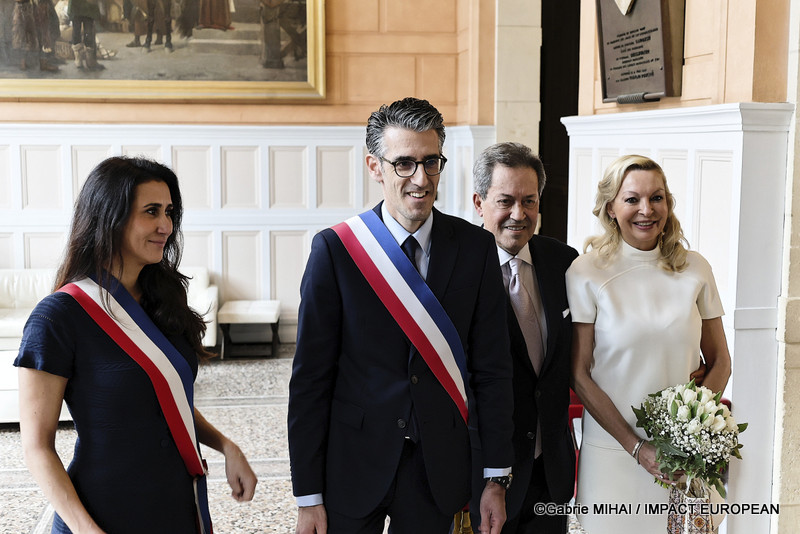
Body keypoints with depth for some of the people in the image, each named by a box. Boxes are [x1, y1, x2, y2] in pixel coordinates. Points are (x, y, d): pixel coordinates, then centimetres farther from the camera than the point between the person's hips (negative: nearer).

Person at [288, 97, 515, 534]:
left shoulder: (476, 247, -3)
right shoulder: (334, 248, -10)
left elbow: (491, 368, 1)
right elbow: (310, 378, -8)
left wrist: (497, 479, 1)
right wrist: (308, 497, -8)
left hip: (439, 471, 2)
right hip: (354, 466, -2)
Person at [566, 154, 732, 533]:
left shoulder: (694, 269, 0)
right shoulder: (587, 273, -8)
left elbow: (719, 362, 6)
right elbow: (579, 374, -7)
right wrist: (636, 446, -12)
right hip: (612, 451, -2)